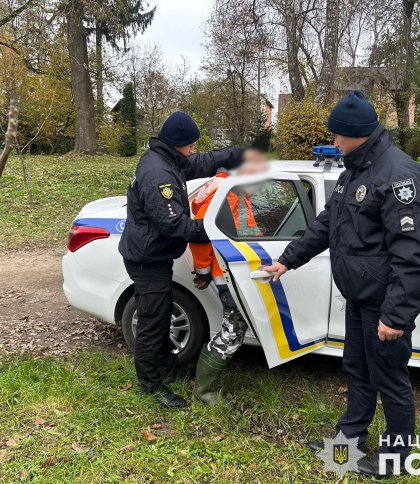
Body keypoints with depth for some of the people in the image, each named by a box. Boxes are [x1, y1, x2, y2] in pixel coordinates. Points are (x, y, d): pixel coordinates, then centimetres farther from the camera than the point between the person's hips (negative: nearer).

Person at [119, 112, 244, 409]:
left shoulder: (169, 161, 6)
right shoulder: (157, 175, -27)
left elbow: (205, 162, 13)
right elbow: (172, 223, -29)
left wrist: (242, 154, 7)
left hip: (156, 256, 11)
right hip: (148, 260, -11)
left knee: (162, 314, 22)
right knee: (152, 321, 1)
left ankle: (167, 365, 39)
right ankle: (152, 384, 16)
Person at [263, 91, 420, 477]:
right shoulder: (355, 171, 12)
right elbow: (326, 224, 18)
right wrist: (288, 260, 17)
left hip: (386, 303, -9)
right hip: (359, 298, 9)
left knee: (389, 379, 8)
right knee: (356, 369, 21)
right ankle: (351, 435, 39)